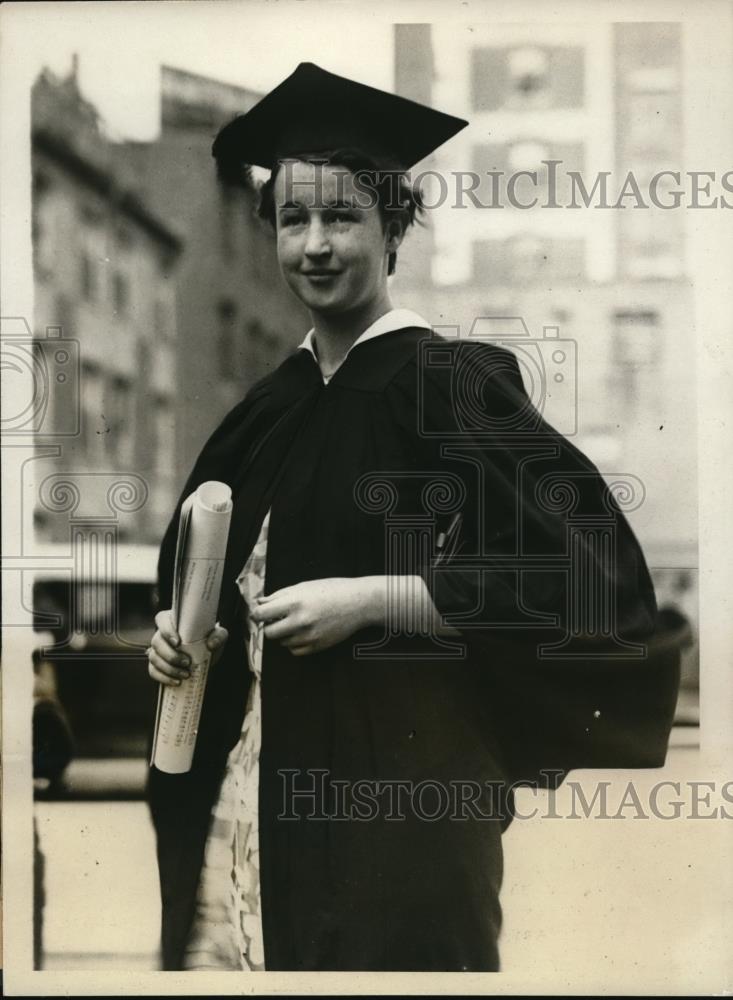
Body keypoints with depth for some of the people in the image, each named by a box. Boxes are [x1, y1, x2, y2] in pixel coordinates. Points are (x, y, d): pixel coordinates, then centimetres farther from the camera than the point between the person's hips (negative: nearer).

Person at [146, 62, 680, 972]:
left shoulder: (447, 384, -11)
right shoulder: (272, 408, 10)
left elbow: (582, 566, -19)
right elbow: (203, 573, 22)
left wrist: (367, 600, -19)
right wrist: (183, 626, 1)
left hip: (396, 798, -6)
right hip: (248, 791, 6)